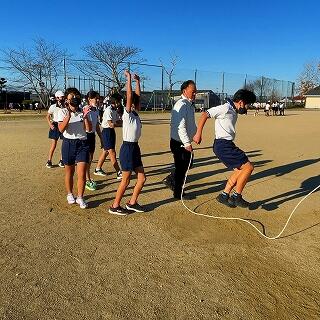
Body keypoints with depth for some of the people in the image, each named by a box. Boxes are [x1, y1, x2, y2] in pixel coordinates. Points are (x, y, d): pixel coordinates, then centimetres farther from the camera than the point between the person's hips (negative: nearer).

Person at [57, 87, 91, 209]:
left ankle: (80, 198, 11)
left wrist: (85, 117, -17)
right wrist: (69, 115, -24)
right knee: (69, 172, 13)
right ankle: (70, 194, 33)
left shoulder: (83, 112, 5)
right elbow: (61, 129, -15)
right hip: (68, 143, -1)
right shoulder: (63, 112, 0)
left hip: (82, 143, 1)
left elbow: (89, 129, -5)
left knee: (82, 174, -6)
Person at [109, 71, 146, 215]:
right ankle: (115, 206, 16)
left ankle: (132, 203, 24)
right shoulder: (127, 115, -12)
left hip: (135, 148, 8)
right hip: (127, 148, -8)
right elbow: (129, 96, -20)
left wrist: (137, 81, 14)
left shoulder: (135, 114, 9)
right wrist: (129, 78, -17)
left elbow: (137, 95, 15)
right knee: (125, 181, 1)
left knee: (142, 178, 10)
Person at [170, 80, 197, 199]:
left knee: (184, 166, 18)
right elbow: (180, 126, -26)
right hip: (179, 143, -9)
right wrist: (187, 143, -26)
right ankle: (178, 193, 18)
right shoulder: (181, 105, -19)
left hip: (184, 143, 9)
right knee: (180, 167, 3)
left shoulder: (190, 105, 13)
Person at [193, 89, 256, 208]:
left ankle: (224, 195, 23)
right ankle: (236, 197, 3)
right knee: (248, 167, -8)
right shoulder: (225, 108, -13)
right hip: (223, 145, -10)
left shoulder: (234, 112, 16)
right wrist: (198, 134, -20)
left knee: (239, 170, 16)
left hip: (227, 145, 10)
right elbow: (205, 115, -17)